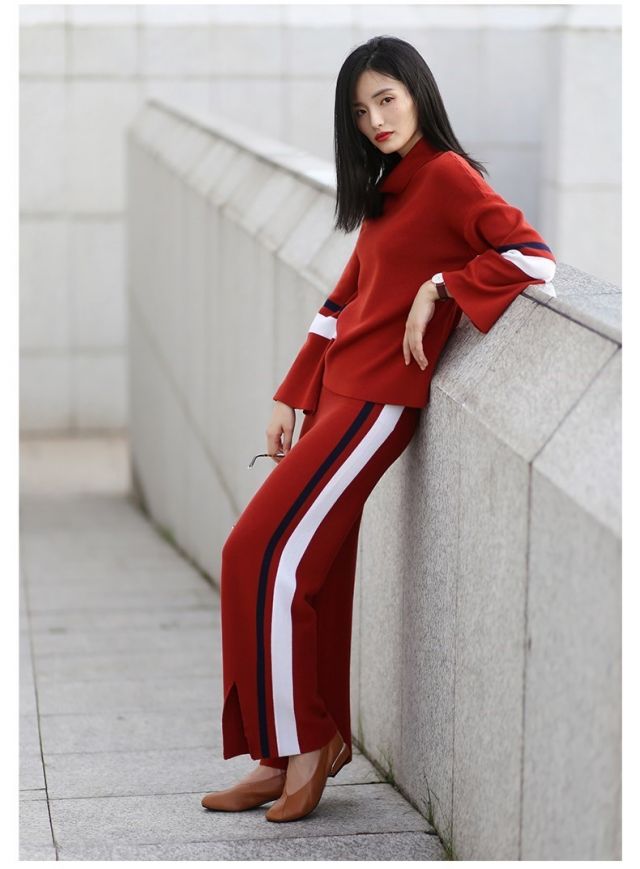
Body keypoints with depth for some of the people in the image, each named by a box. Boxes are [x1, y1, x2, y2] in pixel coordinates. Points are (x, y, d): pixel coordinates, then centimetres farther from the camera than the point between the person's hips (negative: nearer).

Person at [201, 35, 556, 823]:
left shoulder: (447, 175, -10)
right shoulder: (388, 188, 18)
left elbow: (532, 257, -22)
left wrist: (437, 287, -17)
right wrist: (290, 398, 16)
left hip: (379, 399, -9)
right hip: (337, 394, 9)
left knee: (265, 553, -10)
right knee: (314, 572, 9)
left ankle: (302, 748, 1)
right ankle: (291, 756, 16)